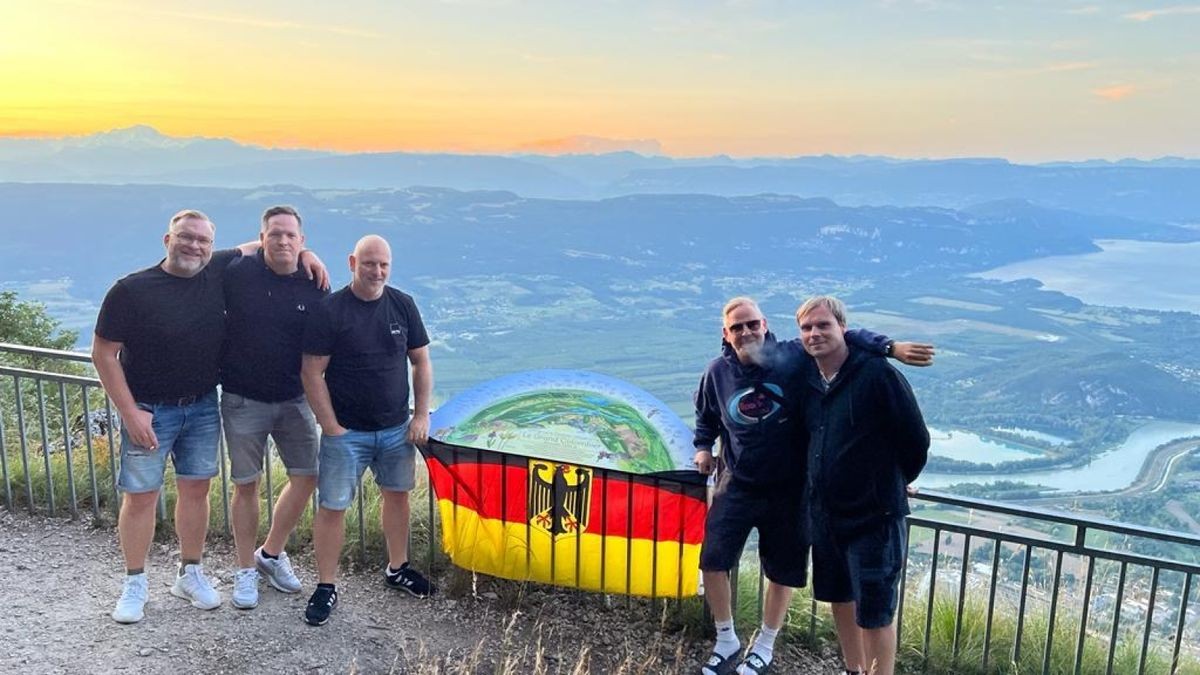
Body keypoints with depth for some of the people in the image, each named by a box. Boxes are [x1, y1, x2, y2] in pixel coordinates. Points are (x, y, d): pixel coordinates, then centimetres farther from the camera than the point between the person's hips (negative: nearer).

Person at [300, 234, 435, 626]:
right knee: (332, 506, 0)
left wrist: (421, 415, 1)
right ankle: (326, 587, 16)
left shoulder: (403, 305, 0)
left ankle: (397, 568, 34)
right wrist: (331, 427, -13)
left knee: (397, 494, 15)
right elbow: (312, 373, -11)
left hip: (396, 429, 4)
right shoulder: (330, 310, -11)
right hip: (346, 432, -4)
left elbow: (421, 362, 7)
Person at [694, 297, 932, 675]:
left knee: (782, 572, 12)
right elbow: (705, 413, 15)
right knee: (712, 559, -1)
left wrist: (892, 347, -25)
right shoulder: (718, 373, -6)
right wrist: (703, 446, 4)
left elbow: (843, 339, -13)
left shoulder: (793, 359, -18)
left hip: (787, 489, -2)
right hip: (738, 485, 2)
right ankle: (726, 640, 24)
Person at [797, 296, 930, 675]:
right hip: (825, 513, 7)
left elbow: (916, 441, -10)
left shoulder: (878, 374, -17)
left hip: (874, 516, -7)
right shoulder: (809, 381, 3)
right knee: (839, 598, 20)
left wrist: (893, 483, 4)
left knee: (874, 612, 2)